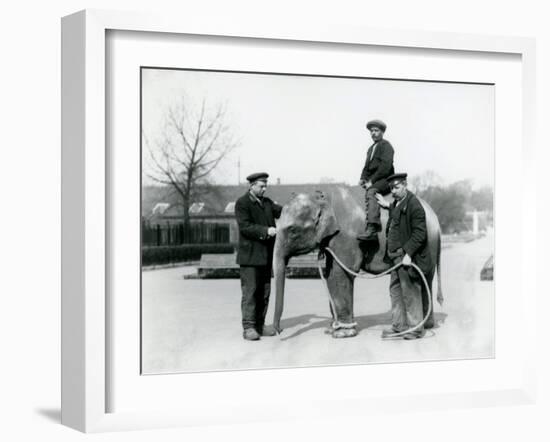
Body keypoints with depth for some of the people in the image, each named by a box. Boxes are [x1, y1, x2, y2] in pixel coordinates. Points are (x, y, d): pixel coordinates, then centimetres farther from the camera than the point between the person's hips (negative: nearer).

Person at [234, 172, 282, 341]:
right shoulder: (242, 203, -6)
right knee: (250, 291, -7)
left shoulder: (267, 202, 16)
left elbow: (282, 211, 6)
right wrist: (266, 231, -25)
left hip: (266, 255, 7)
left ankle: (259, 325, 15)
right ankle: (248, 328, -5)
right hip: (250, 255, -7)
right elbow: (245, 227, -17)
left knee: (264, 292, 8)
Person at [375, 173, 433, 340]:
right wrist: (388, 206, 24)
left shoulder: (414, 205, -15)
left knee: (410, 293, -1)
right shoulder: (396, 204, 12)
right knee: (395, 291, 14)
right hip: (395, 256, 9)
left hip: (407, 258, -9)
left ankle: (416, 328, 10)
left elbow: (419, 234, -19)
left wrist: (408, 254, -24)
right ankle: (398, 325, 24)